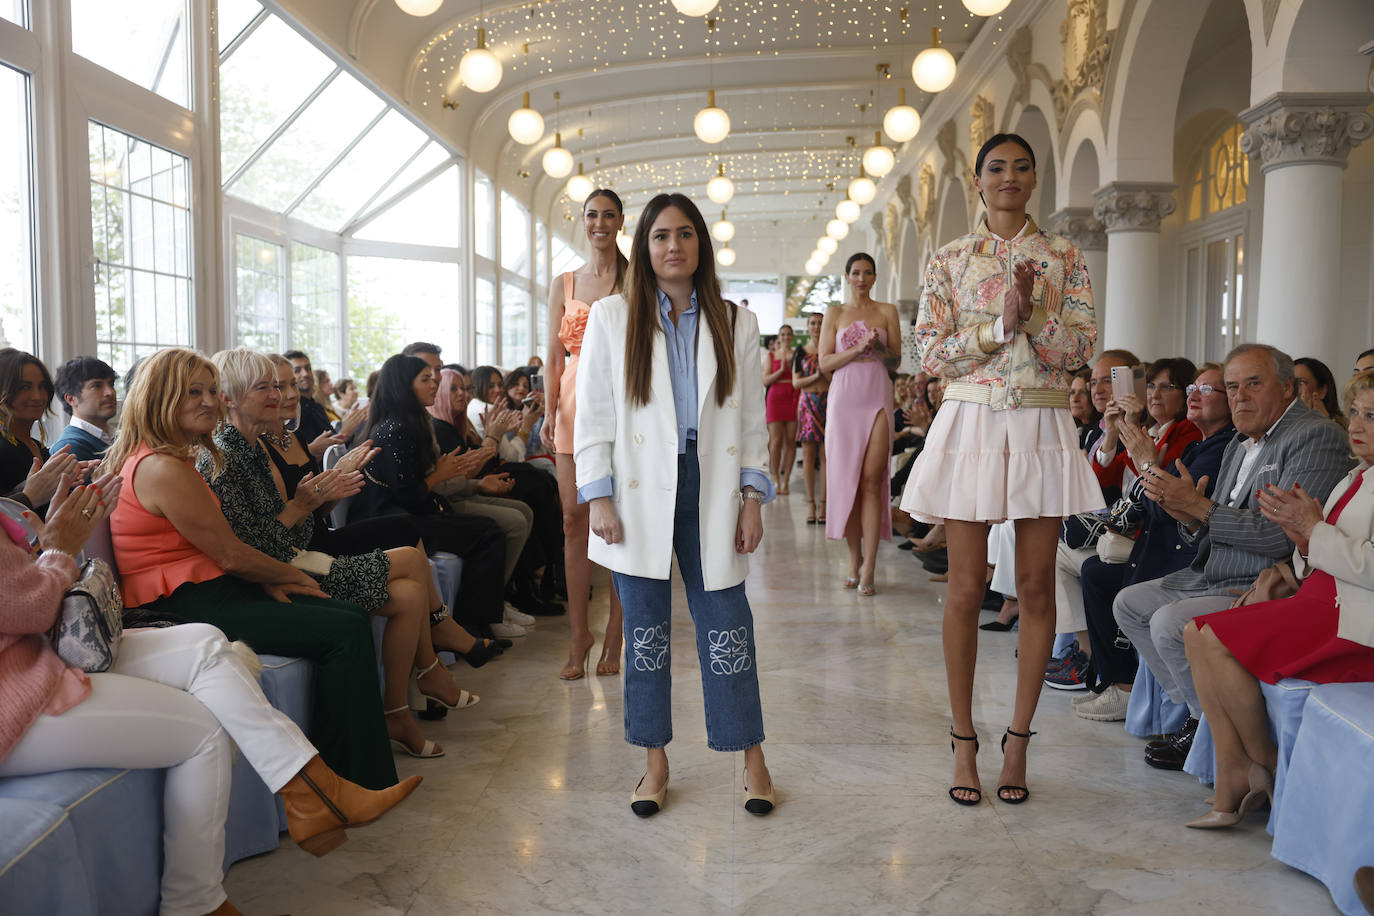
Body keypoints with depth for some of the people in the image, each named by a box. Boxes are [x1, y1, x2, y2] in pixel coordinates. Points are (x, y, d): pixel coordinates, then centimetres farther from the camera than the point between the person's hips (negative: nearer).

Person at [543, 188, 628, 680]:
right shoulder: (563, 284, 15)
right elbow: (554, 355, 11)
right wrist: (549, 410, -2)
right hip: (576, 403, 3)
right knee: (574, 516, 0)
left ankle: (614, 634, 8)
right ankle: (578, 634, 8)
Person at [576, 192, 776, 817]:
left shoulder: (736, 324, 10)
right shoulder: (612, 318, 5)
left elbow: (753, 417, 10)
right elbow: (592, 414, 2)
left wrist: (753, 498, 2)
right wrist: (599, 499, -5)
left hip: (710, 489, 1)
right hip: (641, 492, 0)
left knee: (726, 626, 2)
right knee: (645, 630, 6)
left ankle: (752, 755, 19)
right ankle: (655, 763, 21)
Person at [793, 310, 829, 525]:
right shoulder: (800, 352, 12)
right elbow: (796, 382, 5)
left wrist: (826, 371, -10)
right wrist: (815, 376, -9)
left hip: (828, 402, -1)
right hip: (807, 404, 1)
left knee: (825, 455, -5)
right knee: (808, 455, -1)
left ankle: (823, 504, -2)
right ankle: (811, 505, 4)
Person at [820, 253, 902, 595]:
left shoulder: (887, 311, 12)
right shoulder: (834, 313, 12)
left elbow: (896, 360, 9)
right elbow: (825, 363, 4)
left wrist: (879, 348, -11)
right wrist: (858, 349, -10)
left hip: (877, 399, -1)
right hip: (844, 399, 1)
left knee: (871, 480, -9)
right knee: (846, 479, -1)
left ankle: (868, 568, -9)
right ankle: (854, 562, 8)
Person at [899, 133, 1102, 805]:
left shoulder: (1065, 258, 8)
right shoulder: (949, 260, 6)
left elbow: (1081, 350, 0)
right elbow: (932, 355, -2)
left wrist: (1033, 314, -16)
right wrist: (1000, 324, -13)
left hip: (1043, 428, 1)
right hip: (971, 422, -1)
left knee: (1036, 587, 4)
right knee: (966, 587, 1)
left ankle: (1018, 738, 18)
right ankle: (963, 739, 14)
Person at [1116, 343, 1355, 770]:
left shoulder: (1317, 437, -13)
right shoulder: (1240, 444, 15)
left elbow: (1282, 535, -24)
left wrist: (1197, 505, -19)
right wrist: (1188, 517, -7)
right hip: (1214, 577, 10)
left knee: (1169, 622, -26)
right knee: (1128, 603, 9)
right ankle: (1196, 710, 10)